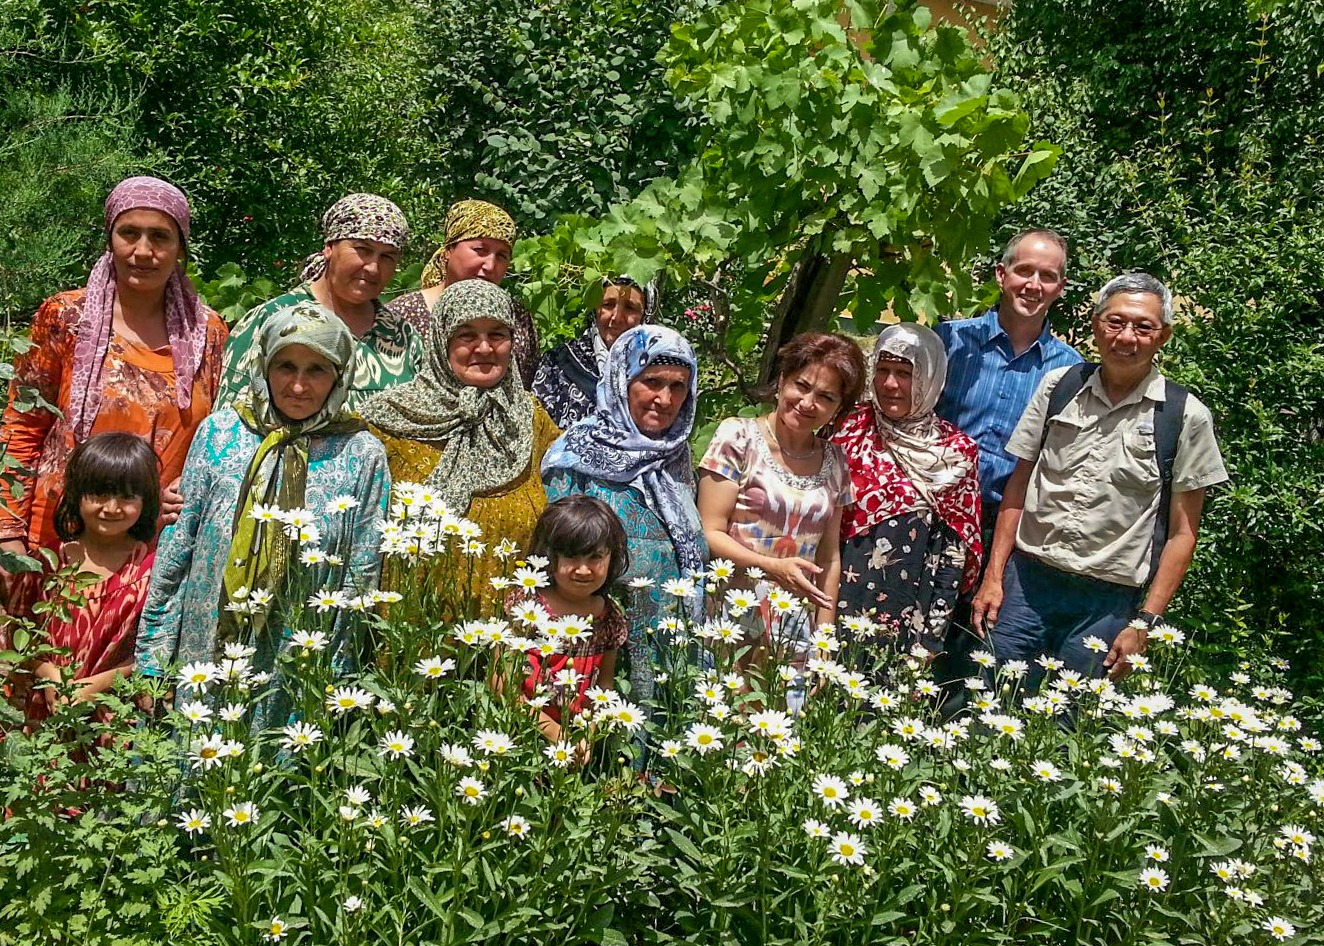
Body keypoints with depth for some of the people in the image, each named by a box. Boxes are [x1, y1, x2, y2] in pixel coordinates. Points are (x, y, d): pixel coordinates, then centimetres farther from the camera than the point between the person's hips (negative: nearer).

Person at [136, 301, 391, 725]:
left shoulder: (363, 455, -3)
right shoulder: (219, 432, 1)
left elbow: (361, 580, -1)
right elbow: (174, 553, 4)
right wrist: (151, 660, 2)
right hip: (205, 662, 2)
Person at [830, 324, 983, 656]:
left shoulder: (957, 452, 1)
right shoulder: (852, 429, 0)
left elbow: (956, 551, 4)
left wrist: (933, 634, 0)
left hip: (911, 611, 0)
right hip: (844, 597, 0)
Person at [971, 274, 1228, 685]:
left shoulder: (1186, 416, -2)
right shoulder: (1058, 386, 5)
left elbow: (1182, 532, -1)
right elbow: (1018, 488, 9)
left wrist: (1144, 623, -6)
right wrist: (993, 578, 4)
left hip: (1107, 602, -2)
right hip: (1025, 580, 2)